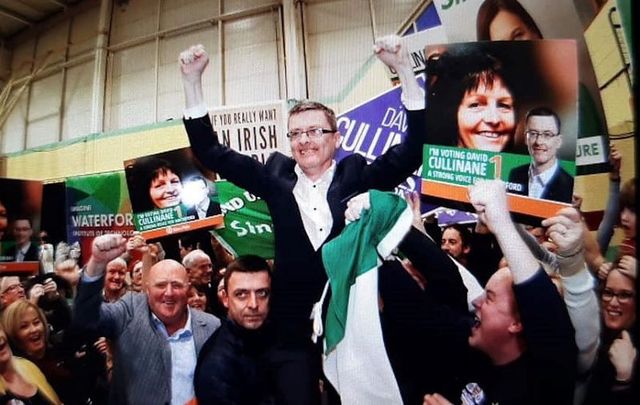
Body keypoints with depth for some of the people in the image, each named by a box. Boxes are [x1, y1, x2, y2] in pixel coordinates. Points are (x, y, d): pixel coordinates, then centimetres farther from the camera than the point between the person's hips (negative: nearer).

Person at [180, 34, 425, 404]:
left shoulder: (357, 175, -1)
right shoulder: (276, 176, 3)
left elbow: (411, 152, -11)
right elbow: (212, 153, 4)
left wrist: (405, 71, -18)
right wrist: (193, 81, -3)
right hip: (294, 327, 1)